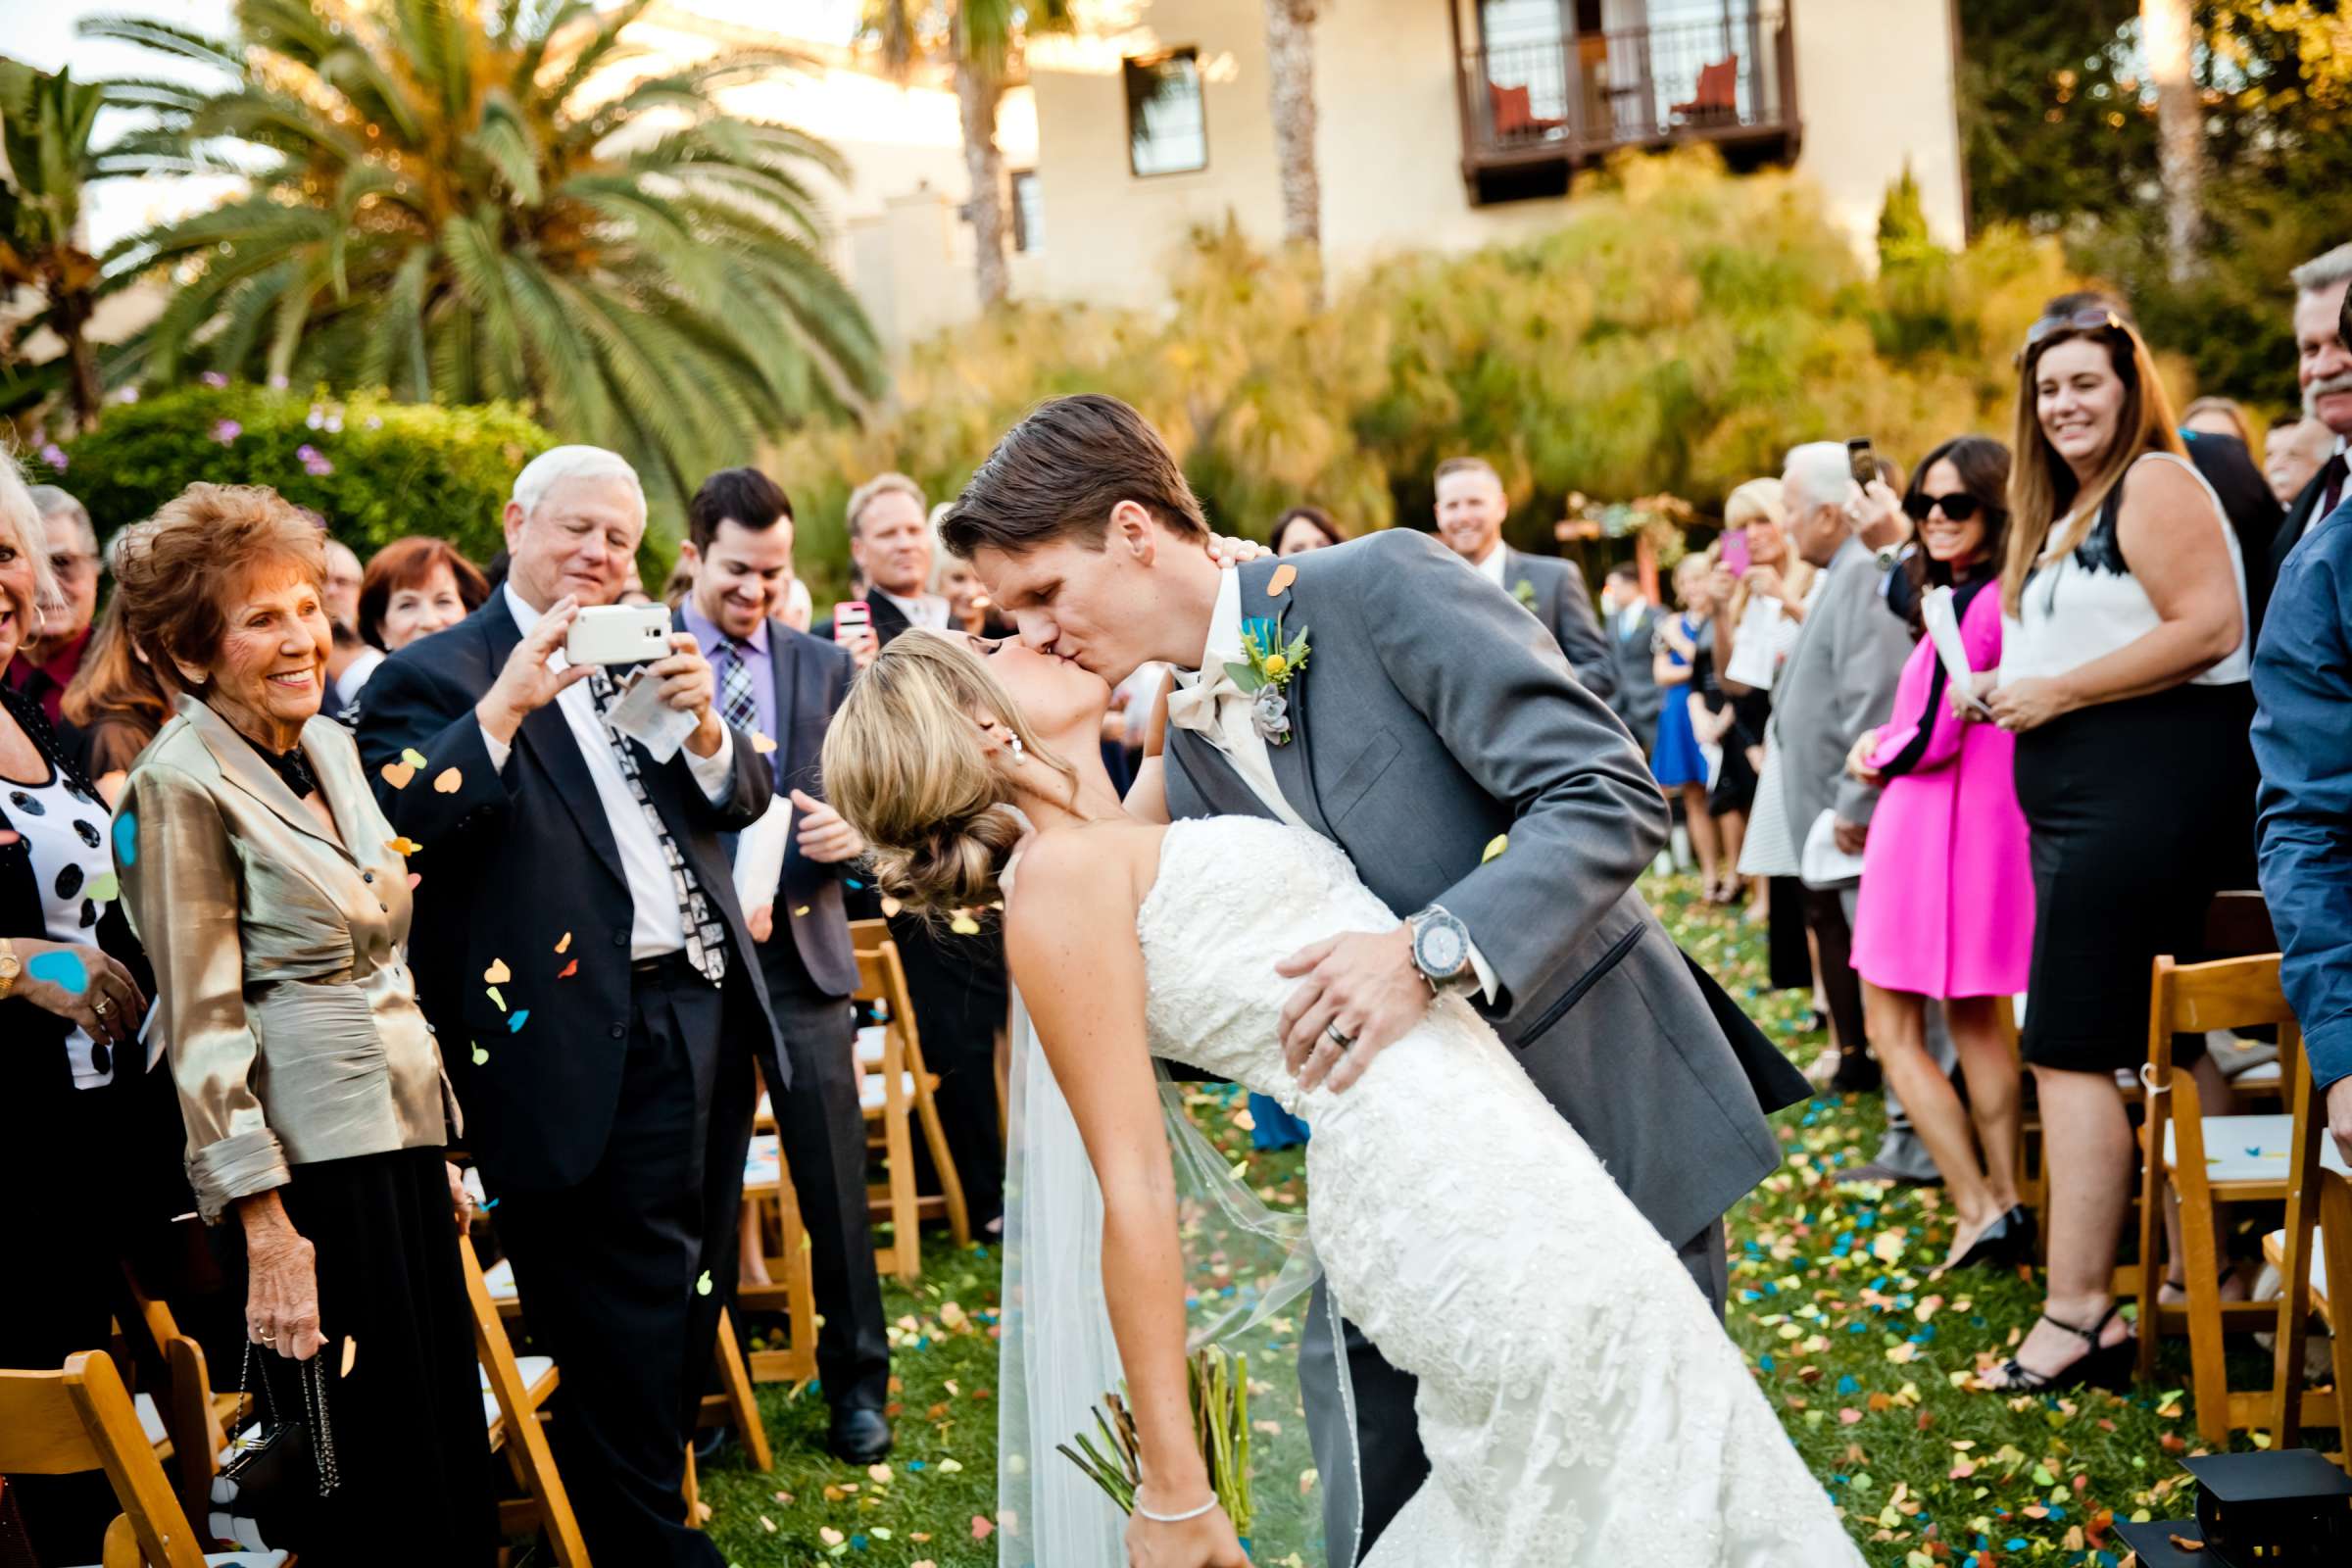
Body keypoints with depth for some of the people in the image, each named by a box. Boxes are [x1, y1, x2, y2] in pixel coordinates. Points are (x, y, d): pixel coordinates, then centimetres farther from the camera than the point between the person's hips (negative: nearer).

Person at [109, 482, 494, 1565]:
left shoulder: (331, 744, 11)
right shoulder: (182, 782, -12)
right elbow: (203, 1020, -14)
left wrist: (440, 1148, 16)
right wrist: (266, 1228, -17)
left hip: (404, 1130, 8)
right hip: (310, 1152, -7)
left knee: (451, 1453, 12)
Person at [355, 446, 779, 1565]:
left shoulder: (645, 656, 14)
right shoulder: (438, 676, -5)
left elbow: (740, 801, 11)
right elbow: (403, 828, -20)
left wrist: (702, 725, -9)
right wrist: (506, 705, -26)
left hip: (703, 1009, 7)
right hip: (592, 1042, -6)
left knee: (686, 1293, 17)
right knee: (622, 1316, 0)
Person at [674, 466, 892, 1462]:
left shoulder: (824, 667, 10)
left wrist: (852, 831, -12)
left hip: (802, 950, 2)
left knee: (837, 1184, 6)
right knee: (700, 1193, 8)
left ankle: (857, 1383, 21)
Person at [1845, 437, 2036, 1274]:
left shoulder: (1970, 604, -20)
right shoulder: (2009, 598, 10)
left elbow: (1934, 736, -19)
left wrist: (1877, 759, 0)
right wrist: (1882, 737, 4)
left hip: (1935, 825, -9)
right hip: (1990, 823, 9)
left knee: (1892, 1028, -1)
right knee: (1975, 1019, 18)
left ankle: (1978, 1208, -4)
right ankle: (2005, 1199, 21)